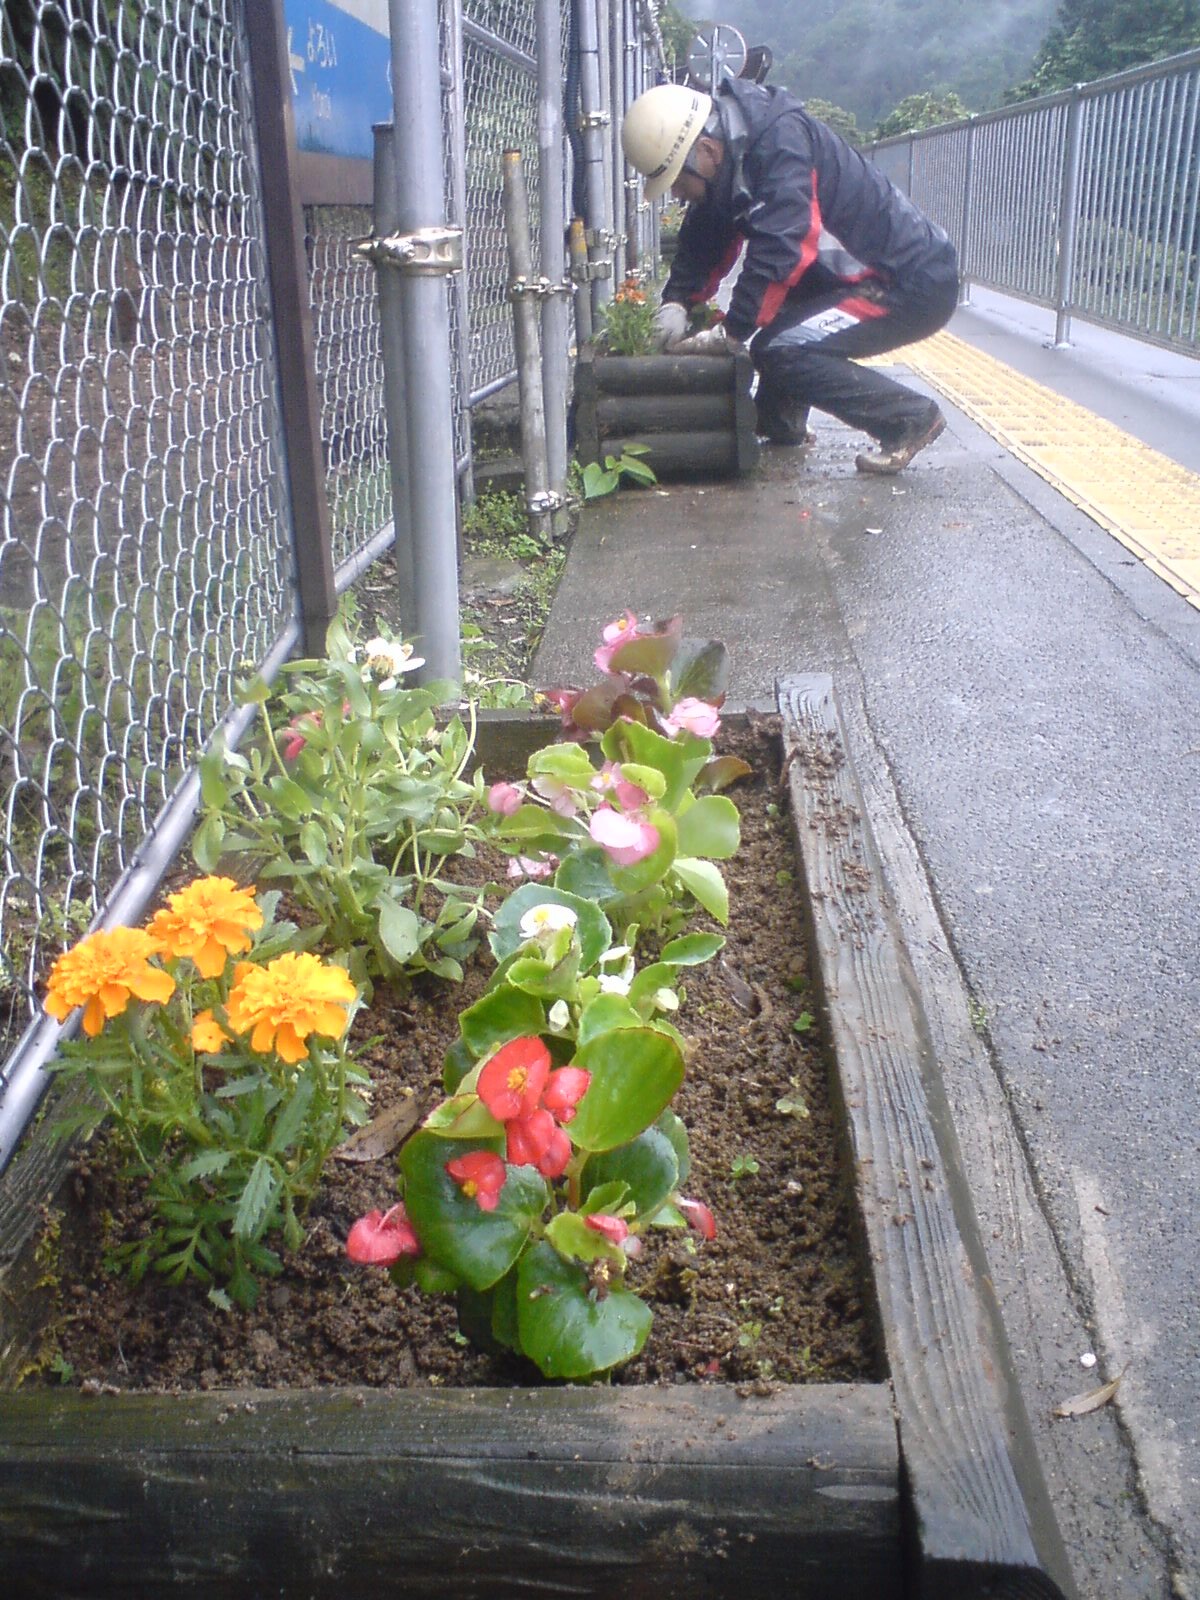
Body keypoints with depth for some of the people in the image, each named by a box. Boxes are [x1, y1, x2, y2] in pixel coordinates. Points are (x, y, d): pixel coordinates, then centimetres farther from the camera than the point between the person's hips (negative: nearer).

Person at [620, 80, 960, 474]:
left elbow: (780, 250, -29)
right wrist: (676, 303, -4)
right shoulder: (730, 154, 5)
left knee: (783, 351, -19)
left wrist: (730, 333, -24)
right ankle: (780, 426, 26)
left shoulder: (781, 140, -22)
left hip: (916, 286, -10)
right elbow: (704, 242, 11)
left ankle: (912, 417, -9)